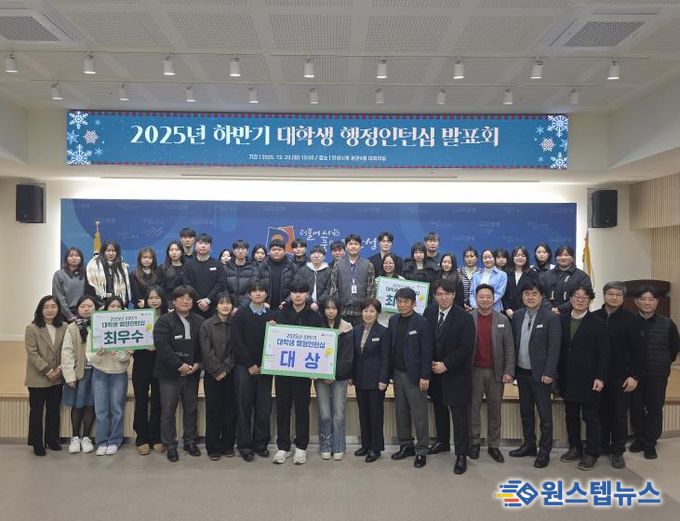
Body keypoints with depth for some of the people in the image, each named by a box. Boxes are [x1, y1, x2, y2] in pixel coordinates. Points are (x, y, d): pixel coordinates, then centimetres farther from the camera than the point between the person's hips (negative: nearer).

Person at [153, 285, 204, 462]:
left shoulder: (200, 321, 6)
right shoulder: (164, 321, -5)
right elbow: (162, 345, -16)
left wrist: (197, 364, -10)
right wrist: (179, 365, -19)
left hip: (192, 373, 3)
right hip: (169, 373, -3)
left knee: (191, 408, 12)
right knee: (168, 410, 3)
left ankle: (190, 441, 26)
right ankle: (170, 445, 15)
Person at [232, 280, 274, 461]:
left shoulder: (272, 316, 7)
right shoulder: (240, 315, 1)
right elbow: (236, 342, -5)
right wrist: (250, 365, -9)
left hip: (265, 367, 2)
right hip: (244, 367, -2)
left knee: (264, 407, 3)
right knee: (245, 407, 2)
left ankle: (260, 443, 16)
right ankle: (245, 445, 12)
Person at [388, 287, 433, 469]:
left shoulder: (422, 323, -9)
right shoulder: (393, 321, 7)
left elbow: (427, 351, -11)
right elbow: (390, 348, 8)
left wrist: (425, 377, -14)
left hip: (414, 375, -5)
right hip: (397, 373, 5)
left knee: (419, 414, 1)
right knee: (401, 412, 13)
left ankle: (421, 451, 11)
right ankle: (406, 445, 26)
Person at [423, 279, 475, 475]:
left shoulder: (464, 317, -15)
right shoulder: (429, 312, -1)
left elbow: (467, 348, -16)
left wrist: (445, 364, -17)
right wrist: (430, 363, -2)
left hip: (456, 373, -5)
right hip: (435, 370, 5)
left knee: (459, 413, 0)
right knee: (439, 407, 18)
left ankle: (461, 454, 9)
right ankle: (443, 441, 37)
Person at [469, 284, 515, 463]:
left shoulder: (503, 320, 3)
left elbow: (509, 348, 2)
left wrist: (509, 371, -5)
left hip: (496, 371, 1)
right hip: (474, 370, -1)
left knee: (494, 409, 8)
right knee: (473, 407, 7)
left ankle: (493, 445, 19)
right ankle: (474, 442, 20)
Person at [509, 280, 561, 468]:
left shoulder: (551, 318, -10)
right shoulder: (517, 315, 5)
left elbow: (554, 348, -12)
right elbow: (513, 343, 8)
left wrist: (549, 373, -16)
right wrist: (512, 368, 4)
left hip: (540, 374, -5)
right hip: (522, 372, 5)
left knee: (544, 414, 3)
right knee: (525, 411, 16)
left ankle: (544, 451, 15)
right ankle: (529, 445, 29)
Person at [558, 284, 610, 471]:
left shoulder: (598, 323, -5)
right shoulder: (562, 320, 5)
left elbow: (604, 353, -8)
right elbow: (558, 348, 6)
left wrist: (600, 378, -13)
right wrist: (557, 374, 3)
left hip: (588, 380, -4)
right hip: (567, 379, 4)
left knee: (590, 417, 5)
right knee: (571, 416, 13)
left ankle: (591, 453, 15)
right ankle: (575, 448, 26)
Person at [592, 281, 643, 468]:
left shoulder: (631, 319, -2)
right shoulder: (594, 318, 1)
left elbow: (637, 351, -3)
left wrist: (634, 376, -8)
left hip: (621, 376, -2)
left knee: (620, 415, 5)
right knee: (601, 413, 10)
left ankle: (618, 451, 16)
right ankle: (602, 446, 24)